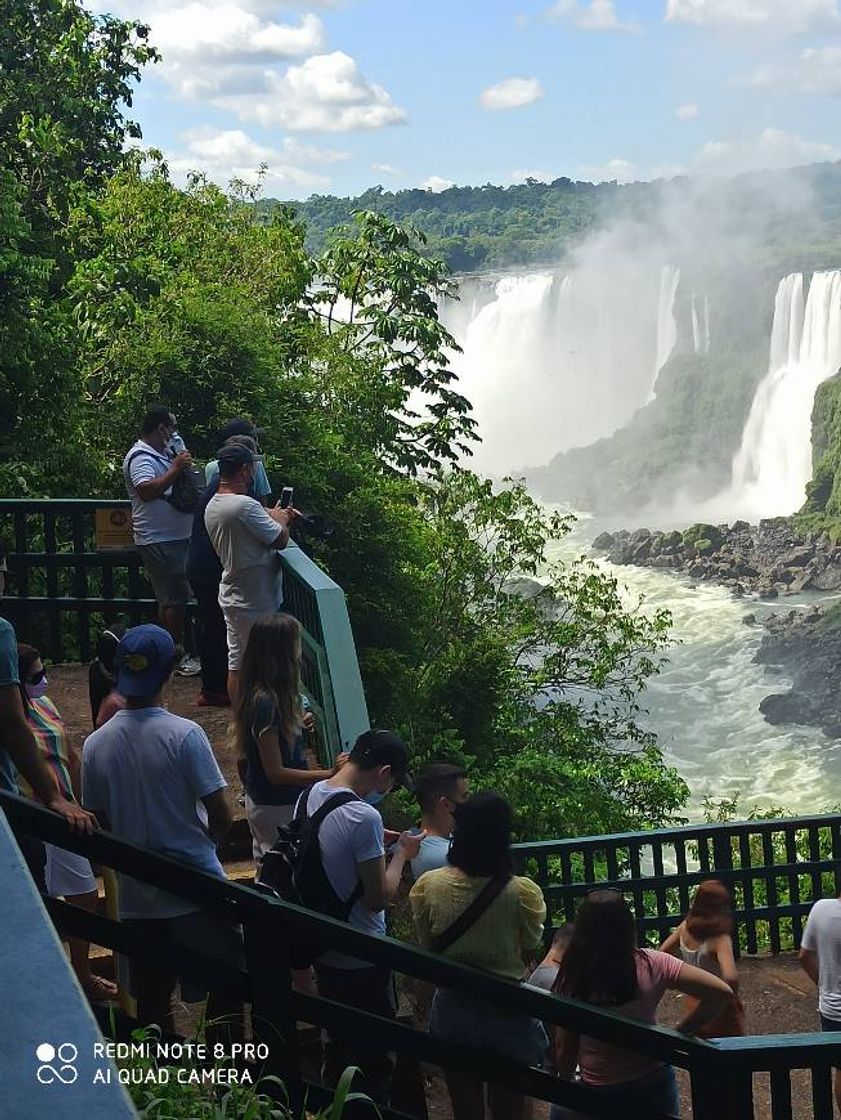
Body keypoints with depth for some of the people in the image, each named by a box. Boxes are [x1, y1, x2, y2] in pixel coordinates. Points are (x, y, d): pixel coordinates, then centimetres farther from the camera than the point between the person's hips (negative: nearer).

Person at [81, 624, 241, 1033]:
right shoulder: (184, 735, -16)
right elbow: (222, 816, -14)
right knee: (224, 994, 10)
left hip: (137, 898, 4)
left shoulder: (95, 744, -4)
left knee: (152, 1004, 15)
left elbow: (99, 823, 4)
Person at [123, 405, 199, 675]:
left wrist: (183, 466, 10)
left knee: (171, 597, 15)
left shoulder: (161, 454, 16)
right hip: (159, 540, -10)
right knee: (175, 599, -7)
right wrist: (176, 468, -28)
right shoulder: (140, 457, -15)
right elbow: (147, 490, -31)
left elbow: (174, 487, 28)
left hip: (174, 538, 10)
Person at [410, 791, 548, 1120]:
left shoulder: (428, 886, -15)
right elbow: (529, 954, -8)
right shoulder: (523, 893, -23)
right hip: (509, 1014, -2)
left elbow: (427, 947, -1)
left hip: (453, 1010, 2)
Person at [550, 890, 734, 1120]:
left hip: (600, 1095, -2)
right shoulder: (650, 965, -12)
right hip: (655, 1086, 2)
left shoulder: (570, 982, -14)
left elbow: (564, 1049, -8)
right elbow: (721, 993, -13)